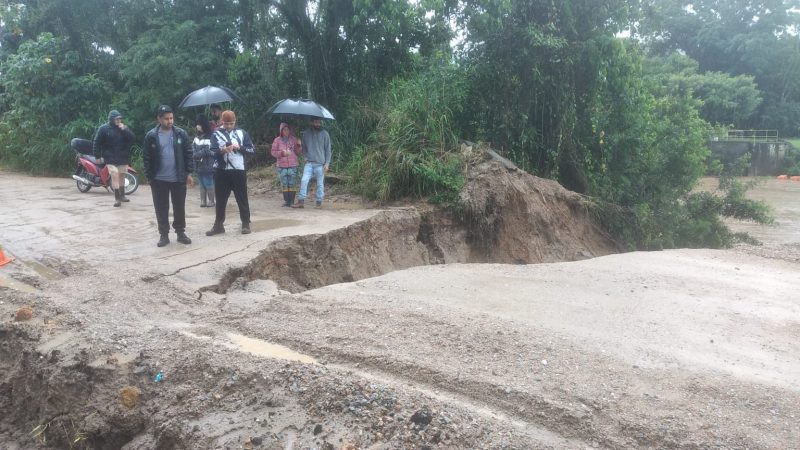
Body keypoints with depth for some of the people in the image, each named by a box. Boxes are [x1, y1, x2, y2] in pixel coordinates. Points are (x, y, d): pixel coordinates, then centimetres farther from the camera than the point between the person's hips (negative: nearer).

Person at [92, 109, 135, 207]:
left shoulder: (124, 127, 7)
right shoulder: (103, 128, -4)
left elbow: (132, 138, -5)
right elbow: (97, 143, -3)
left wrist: (124, 130, -17)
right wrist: (98, 156, -7)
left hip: (123, 158, 4)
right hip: (111, 158, -4)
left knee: (122, 176, 14)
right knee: (114, 175, -15)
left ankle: (122, 195, 28)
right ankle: (117, 198, -11)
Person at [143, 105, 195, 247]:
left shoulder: (181, 134, 0)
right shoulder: (151, 136, -3)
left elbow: (188, 154, 2)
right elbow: (146, 158, 0)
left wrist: (189, 173, -2)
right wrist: (149, 176, -4)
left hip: (179, 178, 1)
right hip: (159, 179, 0)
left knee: (179, 207, 8)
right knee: (161, 208, 6)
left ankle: (181, 232, 21)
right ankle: (164, 235, 16)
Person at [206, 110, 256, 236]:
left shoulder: (242, 133, 6)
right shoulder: (216, 134, 5)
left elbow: (252, 149, 3)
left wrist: (239, 147, -13)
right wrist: (221, 151, -22)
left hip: (238, 171, -1)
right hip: (222, 171, 1)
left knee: (242, 198, 5)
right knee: (220, 199, 8)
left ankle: (246, 224, 14)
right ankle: (218, 225, 17)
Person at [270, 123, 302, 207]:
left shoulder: (294, 139, 7)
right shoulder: (277, 140, 5)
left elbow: (299, 153, 10)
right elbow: (273, 152, 4)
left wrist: (299, 145, -7)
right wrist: (282, 153, -11)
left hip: (293, 166, 0)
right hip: (282, 166, 0)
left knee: (292, 184, -4)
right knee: (284, 184, 3)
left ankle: (292, 201, 1)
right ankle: (286, 201, 11)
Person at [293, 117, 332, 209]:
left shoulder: (325, 134, 2)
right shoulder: (306, 133, 9)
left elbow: (328, 150, 2)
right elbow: (304, 147, 19)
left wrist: (327, 163, -4)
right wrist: (305, 157, 2)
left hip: (320, 164, -2)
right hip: (309, 163, 2)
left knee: (320, 184, 3)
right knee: (304, 181, -9)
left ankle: (319, 202, 13)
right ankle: (301, 201, -6)